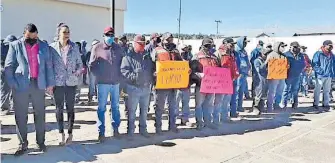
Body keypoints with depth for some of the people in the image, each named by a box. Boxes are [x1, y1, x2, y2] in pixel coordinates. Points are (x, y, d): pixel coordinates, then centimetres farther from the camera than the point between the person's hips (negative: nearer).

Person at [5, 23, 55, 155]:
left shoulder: (43, 46, 8)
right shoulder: (15, 45, 2)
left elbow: (49, 66, 8)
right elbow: (8, 66, 0)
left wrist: (50, 84, 3)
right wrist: (13, 84, -9)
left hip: (38, 85, 1)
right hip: (21, 85, -1)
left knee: (40, 115, 8)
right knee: (20, 116, 4)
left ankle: (41, 142, 20)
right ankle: (23, 144, 16)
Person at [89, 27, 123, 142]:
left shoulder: (118, 48, 7)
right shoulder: (97, 48, -4)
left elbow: (122, 63, 15)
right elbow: (91, 65, -1)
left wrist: (119, 75, 4)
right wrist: (99, 75, -7)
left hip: (116, 82, 4)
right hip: (103, 83, -3)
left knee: (115, 107, 12)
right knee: (101, 108, 3)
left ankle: (116, 129, 25)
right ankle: (101, 132, 12)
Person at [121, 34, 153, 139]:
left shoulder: (147, 56, 12)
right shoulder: (129, 56, -5)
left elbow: (152, 69, 16)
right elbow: (124, 70, -13)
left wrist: (151, 80, 1)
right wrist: (134, 76, -26)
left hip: (146, 88, 5)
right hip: (134, 87, -5)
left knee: (144, 110, 15)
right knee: (132, 111, 3)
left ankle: (143, 129, 28)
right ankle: (130, 131, 15)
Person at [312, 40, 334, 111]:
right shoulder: (318, 54, -7)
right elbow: (314, 64, -11)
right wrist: (320, 71, -16)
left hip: (329, 76, 6)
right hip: (320, 76, -6)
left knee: (327, 91, 12)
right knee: (318, 90, 2)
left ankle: (326, 104, 20)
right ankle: (316, 104, 12)